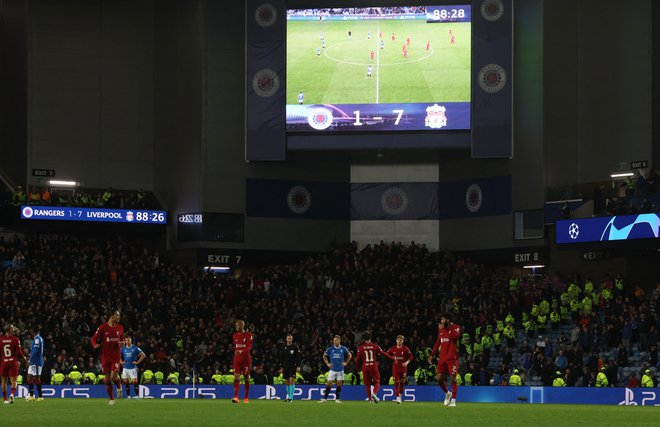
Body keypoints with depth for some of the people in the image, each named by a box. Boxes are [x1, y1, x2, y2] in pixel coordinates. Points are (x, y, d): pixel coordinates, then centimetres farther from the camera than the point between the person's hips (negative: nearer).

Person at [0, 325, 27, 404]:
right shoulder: (15, 339, -9)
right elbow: (19, 352, -9)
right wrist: (24, 358, 10)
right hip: (13, 362, -2)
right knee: (13, 381, 2)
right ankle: (12, 394, -24)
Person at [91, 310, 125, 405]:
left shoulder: (120, 327, 5)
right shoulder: (103, 327, -5)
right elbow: (94, 338, -1)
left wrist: (121, 343, -5)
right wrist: (95, 345, -23)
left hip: (116, 355, 1)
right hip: (105, 356, -1)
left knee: (114, 377, -14)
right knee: (107, 378, 3)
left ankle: (119, 387, 19)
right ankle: (111, 399, 15)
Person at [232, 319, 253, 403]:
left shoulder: (248, 335, -6)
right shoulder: (235, 336, 10)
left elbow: (249, 347, -17)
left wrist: (241, 351, -33)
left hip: (246, 358, -3)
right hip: (237, 359, 3)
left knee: (246, 378, 5)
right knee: (236, 377, -11)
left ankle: (246, 398, 14)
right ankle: (236, 397, -19)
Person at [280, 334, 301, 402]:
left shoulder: (295, 347, -1)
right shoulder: (284, 348, 11)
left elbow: (298, 357, -4)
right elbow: (282, 358, 15)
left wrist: (298, 366, -12)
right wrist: (282, 367, 12)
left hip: (293, 366, -4)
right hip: (286, 366, 4)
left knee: (292, 380, -13)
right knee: (287, 382, 6)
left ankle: (291, 397, -15)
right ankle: (288, 396, 13)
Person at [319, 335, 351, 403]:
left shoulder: (343, 349, -2)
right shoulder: (330, 348, -3)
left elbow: (349, 355, 14)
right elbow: (324, 356, 12)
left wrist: (345, 363, 5)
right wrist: (327, 363, 4)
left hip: (340, 370, 0)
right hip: (332, 369, 0)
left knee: (339, 384, 0)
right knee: (329, 384, -5)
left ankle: (338, 399, 9)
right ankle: (325, 398, 1)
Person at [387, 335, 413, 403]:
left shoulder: (405, 349, -3)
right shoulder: (392, 349, 1)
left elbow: (410, 357, 0)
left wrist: (407, 362, -15)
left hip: (403, 368, 0)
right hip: (395, 368, 0)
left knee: (402, 382, 10)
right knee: (396, 382, -8)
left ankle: (400, 396, 28)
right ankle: (397, 398, -11)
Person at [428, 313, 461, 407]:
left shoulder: (456, 327, -4)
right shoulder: (441, 329, 14)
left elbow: (452, 336, -25)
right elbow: (438, 342, 22)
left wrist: (443, 329, -15)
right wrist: (432, 355, 19)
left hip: (452, 358, -6)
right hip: (442, 357, 6)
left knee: (453, 378, -7)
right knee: (439, 378, 1)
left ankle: (453, 400, -2)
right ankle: (447, 393, 24)